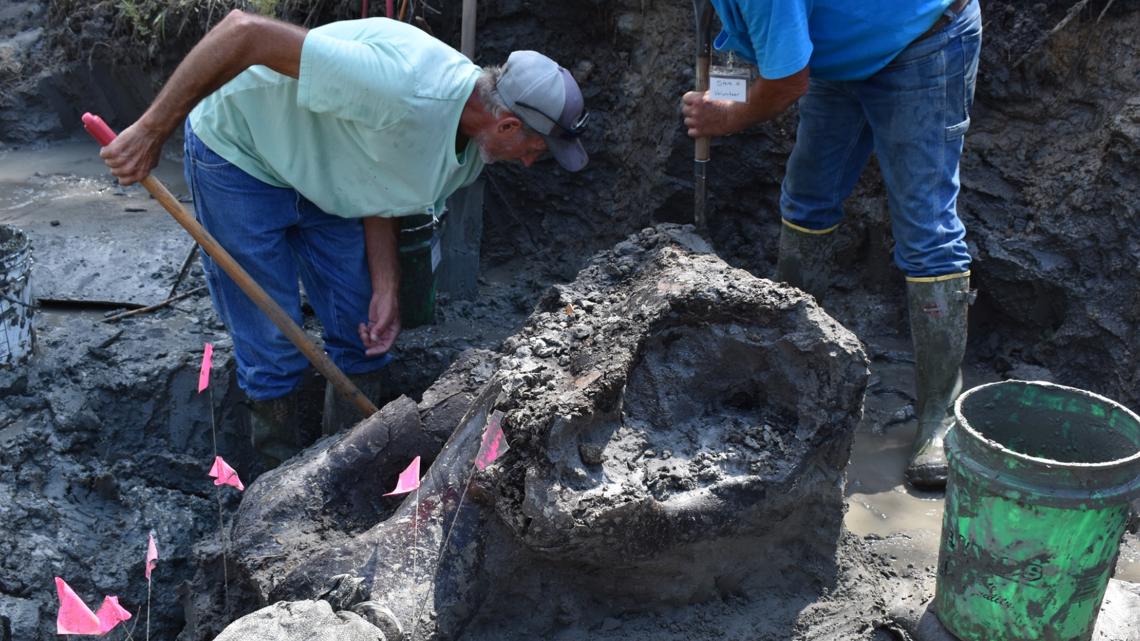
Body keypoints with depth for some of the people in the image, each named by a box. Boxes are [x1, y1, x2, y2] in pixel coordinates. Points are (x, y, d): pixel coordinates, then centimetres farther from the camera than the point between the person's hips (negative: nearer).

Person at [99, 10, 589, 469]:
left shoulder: (470, 150, -10)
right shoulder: (402, 87, -40)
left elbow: (381, 195, 3)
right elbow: (244, 32, -41)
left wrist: (386, 291, -8)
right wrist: (152, 131, -36)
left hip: (323, 175, 8)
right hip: (240, 154, -7)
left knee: (363, 332, 9)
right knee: (273, 349, -2)